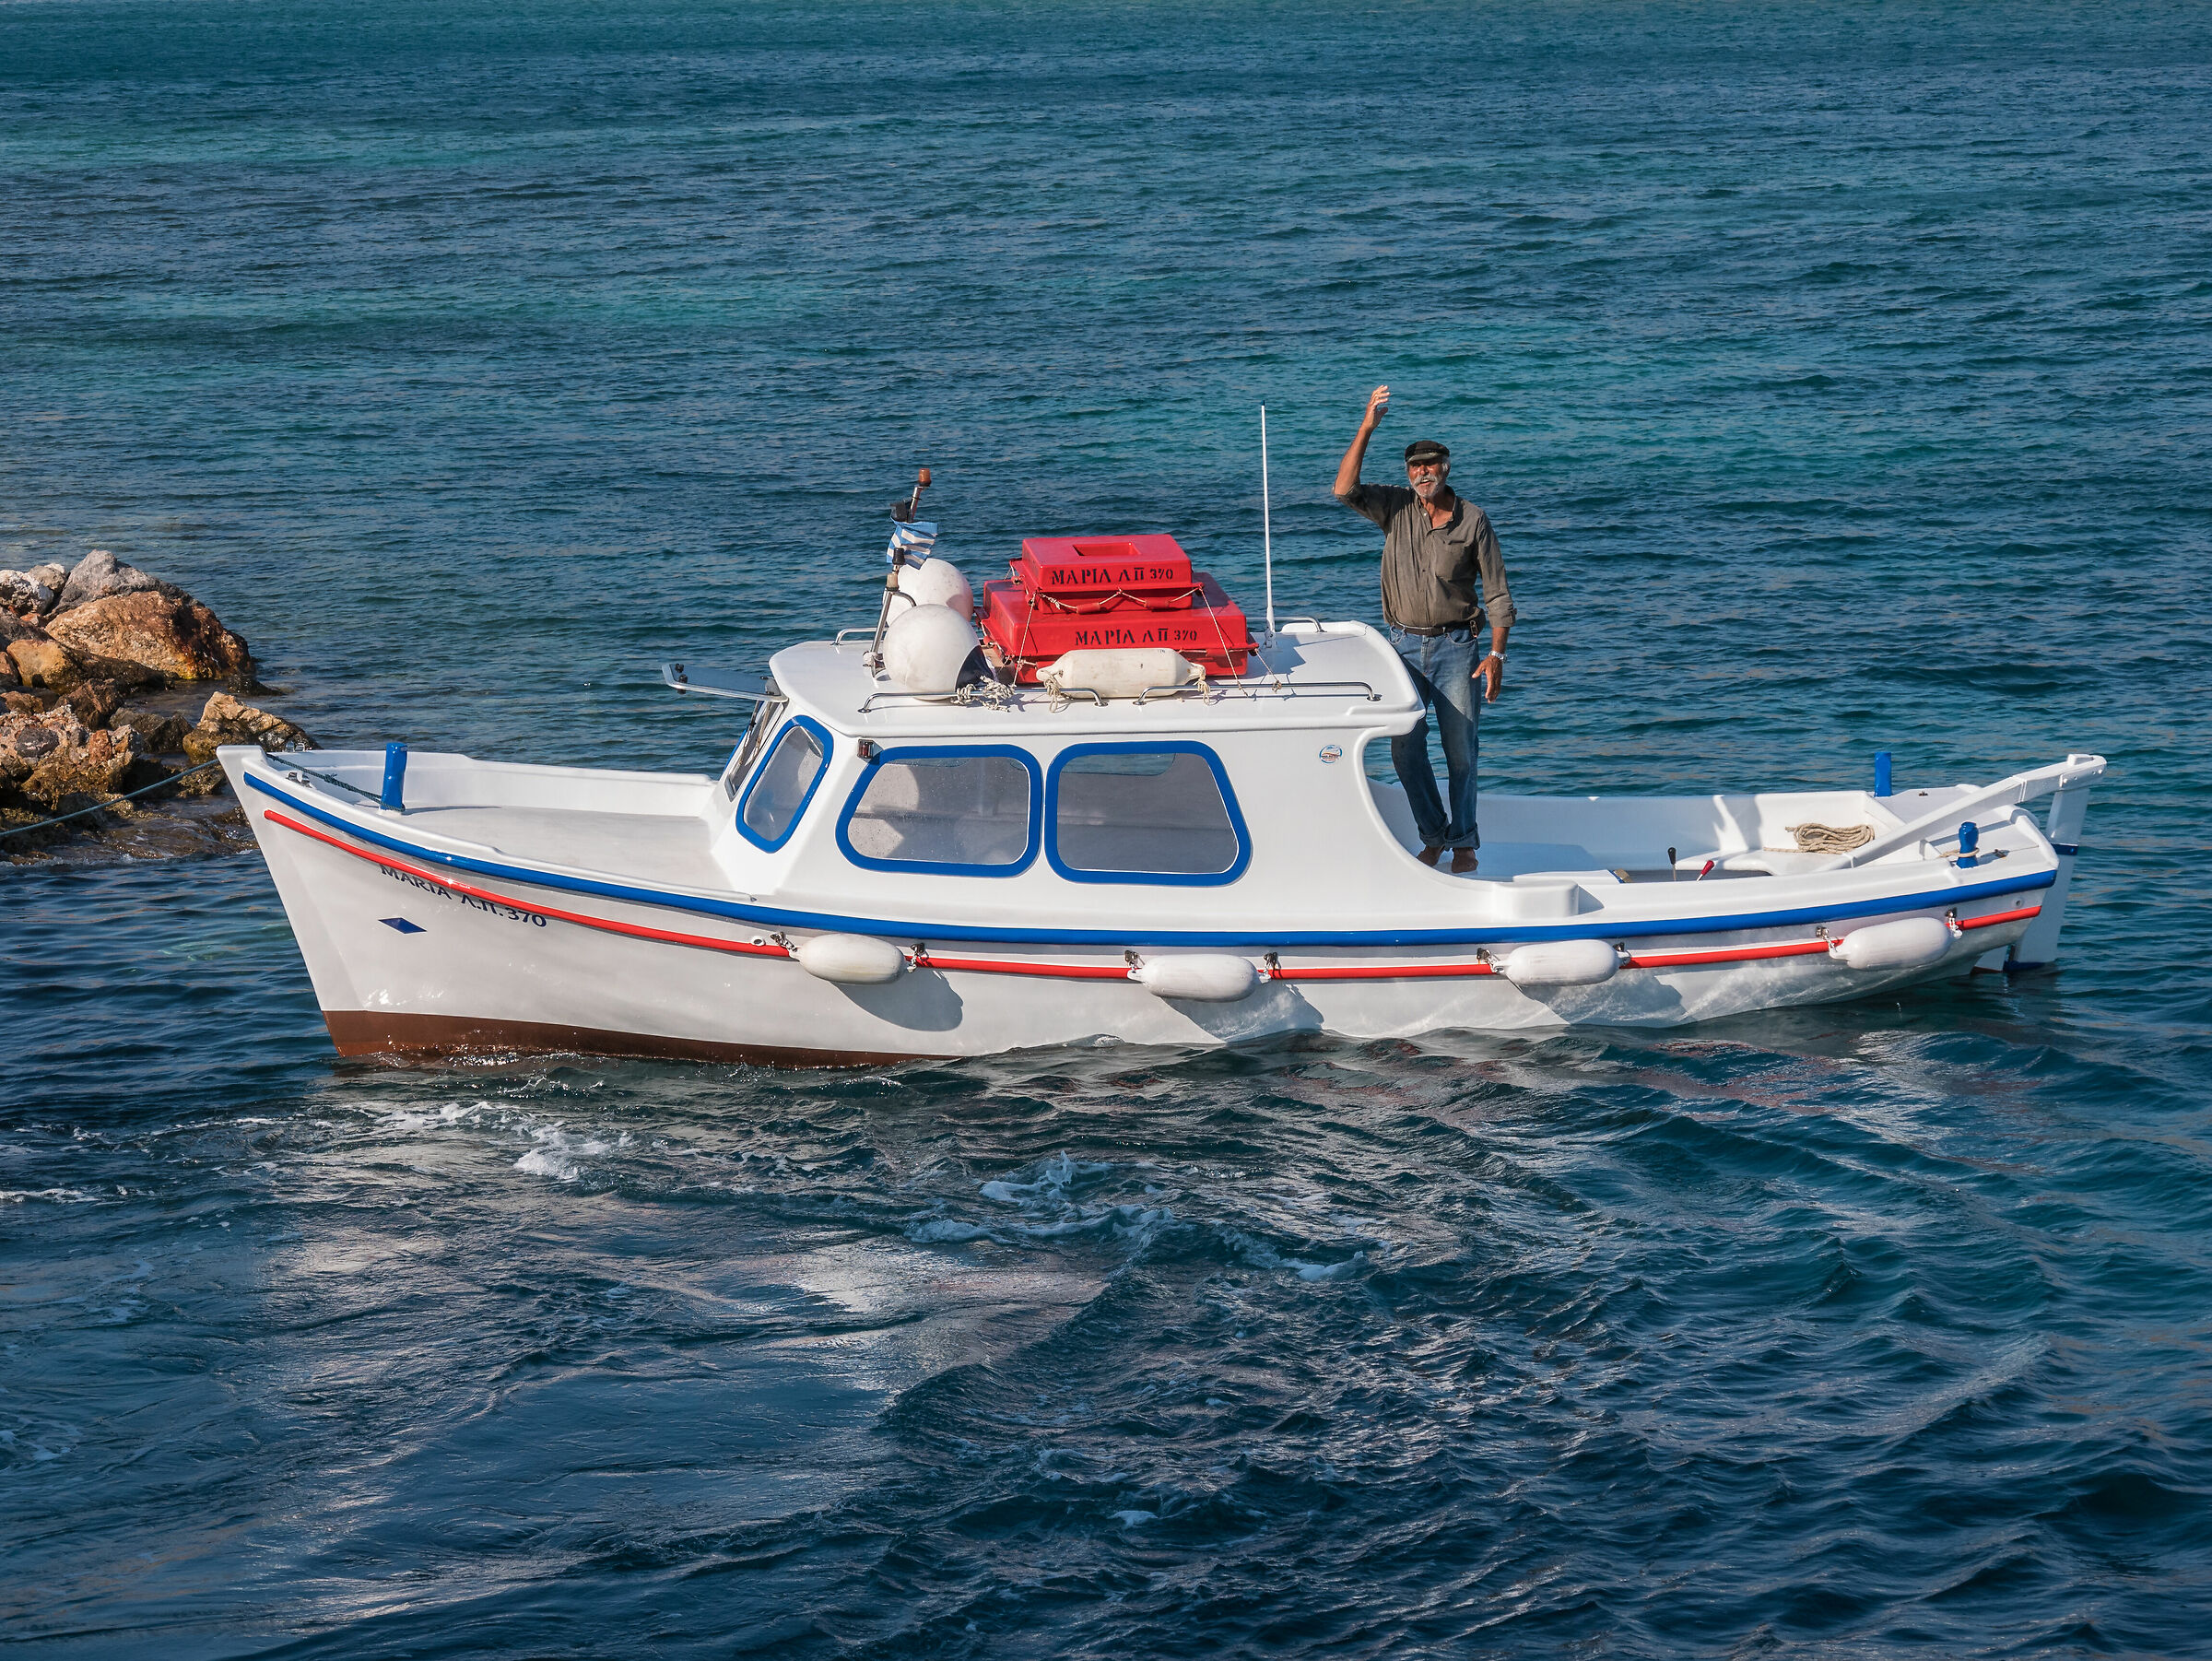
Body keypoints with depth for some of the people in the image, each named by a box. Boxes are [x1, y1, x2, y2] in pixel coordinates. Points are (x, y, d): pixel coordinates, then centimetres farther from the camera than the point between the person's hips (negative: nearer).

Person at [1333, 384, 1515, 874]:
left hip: (1455, 647, -2)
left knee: (1461, 751, -2)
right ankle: (1433, 837, 19)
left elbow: (1497, 593, 0)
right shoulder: (1396, 508, 3)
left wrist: (1497, 654, -9)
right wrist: (1367, 427, -21)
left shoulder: (1474, 521, -1)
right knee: (1406, 750, 3)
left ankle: (1464, 844, 13)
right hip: (1406, 645, 2)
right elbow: (1345, 490, -14)